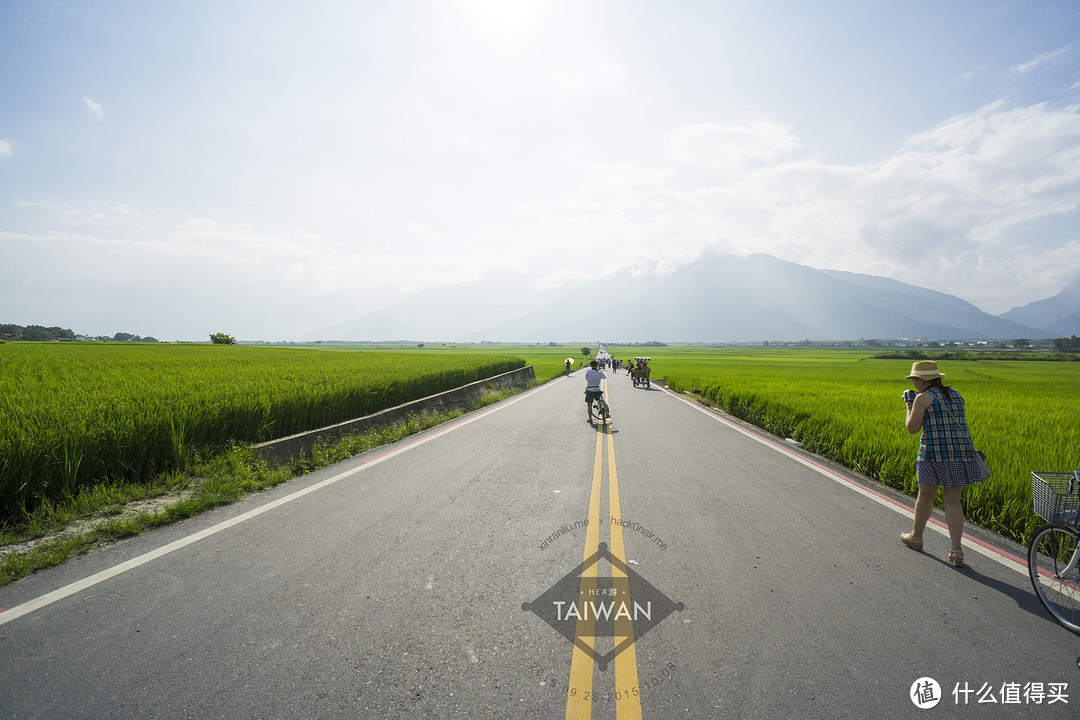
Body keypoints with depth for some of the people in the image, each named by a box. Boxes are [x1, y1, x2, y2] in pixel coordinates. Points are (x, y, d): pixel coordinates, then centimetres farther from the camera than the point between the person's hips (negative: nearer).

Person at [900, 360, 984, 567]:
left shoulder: (923, 398, -8)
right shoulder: (955, 395, 13)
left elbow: (912, 428, -7)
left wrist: (910, 406, 7)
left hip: (934, 453, -5)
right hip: (961, 452, 6)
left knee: (925, 496, 12)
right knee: (952, 501, 10)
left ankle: (916, 537, 30)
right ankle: (956, 549, 2)